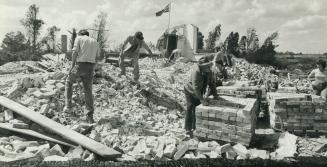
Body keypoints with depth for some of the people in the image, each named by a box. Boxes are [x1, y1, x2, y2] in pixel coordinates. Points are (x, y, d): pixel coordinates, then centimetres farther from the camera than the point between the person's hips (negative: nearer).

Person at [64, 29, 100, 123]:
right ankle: (89, 116, 5)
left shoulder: (78, 38, 7)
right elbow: (97, 57, 17)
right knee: (88, 91, 7)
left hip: (80, 65, -3)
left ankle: (68, 105, 17)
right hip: (90, 67, 3)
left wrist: (72, 66, -2)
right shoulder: (95, 42, 20)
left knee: (69, 82, 23)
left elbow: (75, 53, -7)